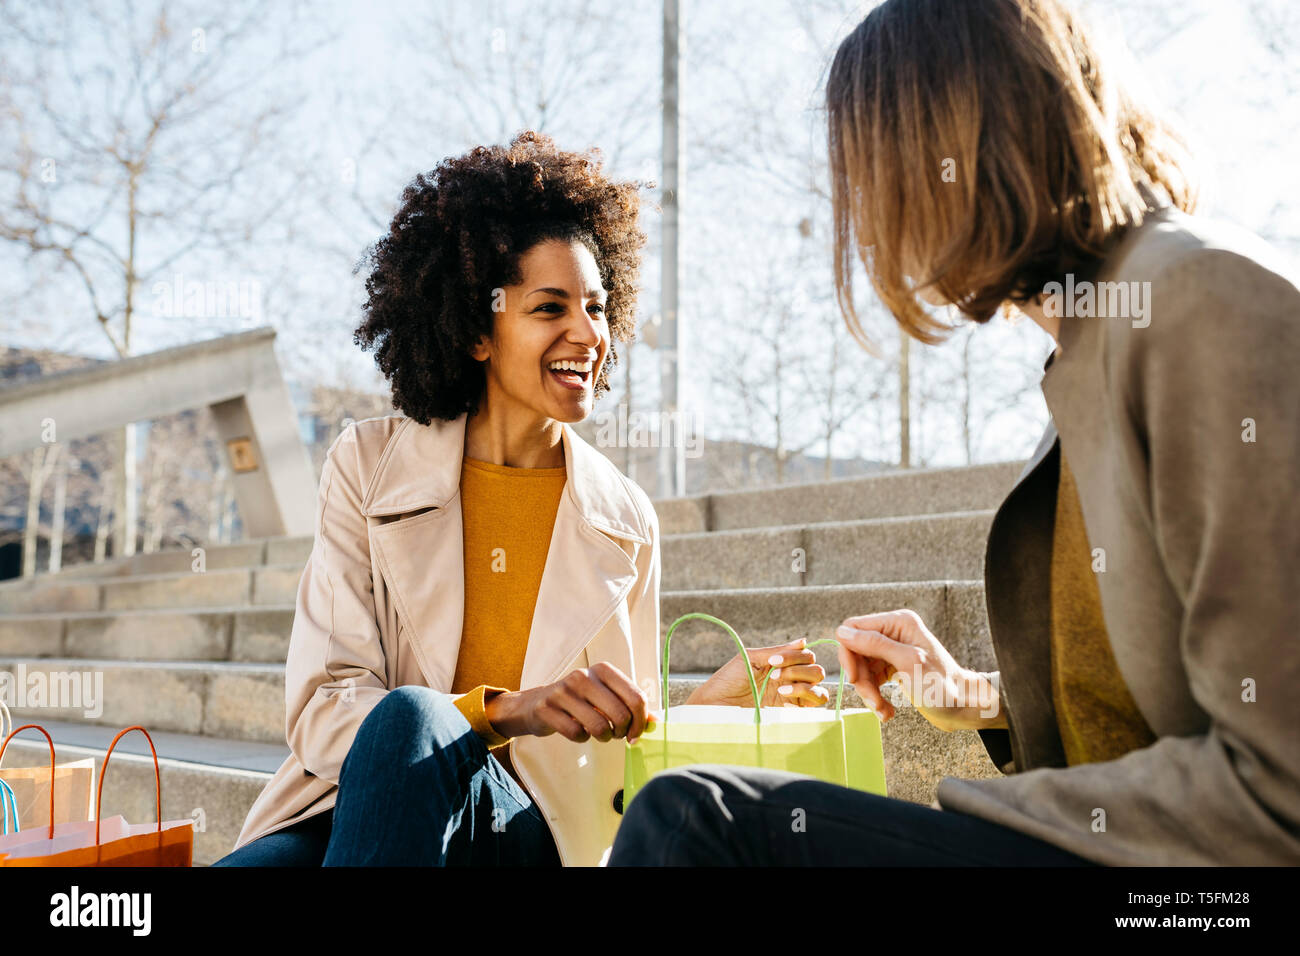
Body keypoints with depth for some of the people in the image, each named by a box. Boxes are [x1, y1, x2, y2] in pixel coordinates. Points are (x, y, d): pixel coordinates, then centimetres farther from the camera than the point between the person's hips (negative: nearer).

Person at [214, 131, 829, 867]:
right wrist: (508, 710, -25)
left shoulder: (627, 521, 5)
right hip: (350, 802, -1)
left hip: (525, 831, 2)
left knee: (408, 719, -32)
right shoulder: (370, 467, 1)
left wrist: (710, 706, -8)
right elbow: (321, 712, -9)